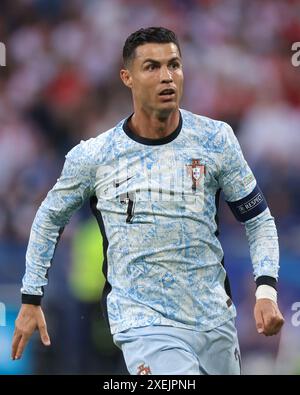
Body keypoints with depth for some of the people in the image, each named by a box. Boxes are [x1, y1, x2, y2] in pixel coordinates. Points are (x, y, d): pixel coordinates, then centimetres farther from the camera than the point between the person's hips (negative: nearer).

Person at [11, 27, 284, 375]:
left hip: (215, 319, 3)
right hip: (144, 324, -3)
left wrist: (266, 290, -9)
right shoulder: (92, 157, -3)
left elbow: (258, 219, 6)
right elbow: (49, 219, 14)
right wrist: (31, 300, 13)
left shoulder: (216, 140, -1)